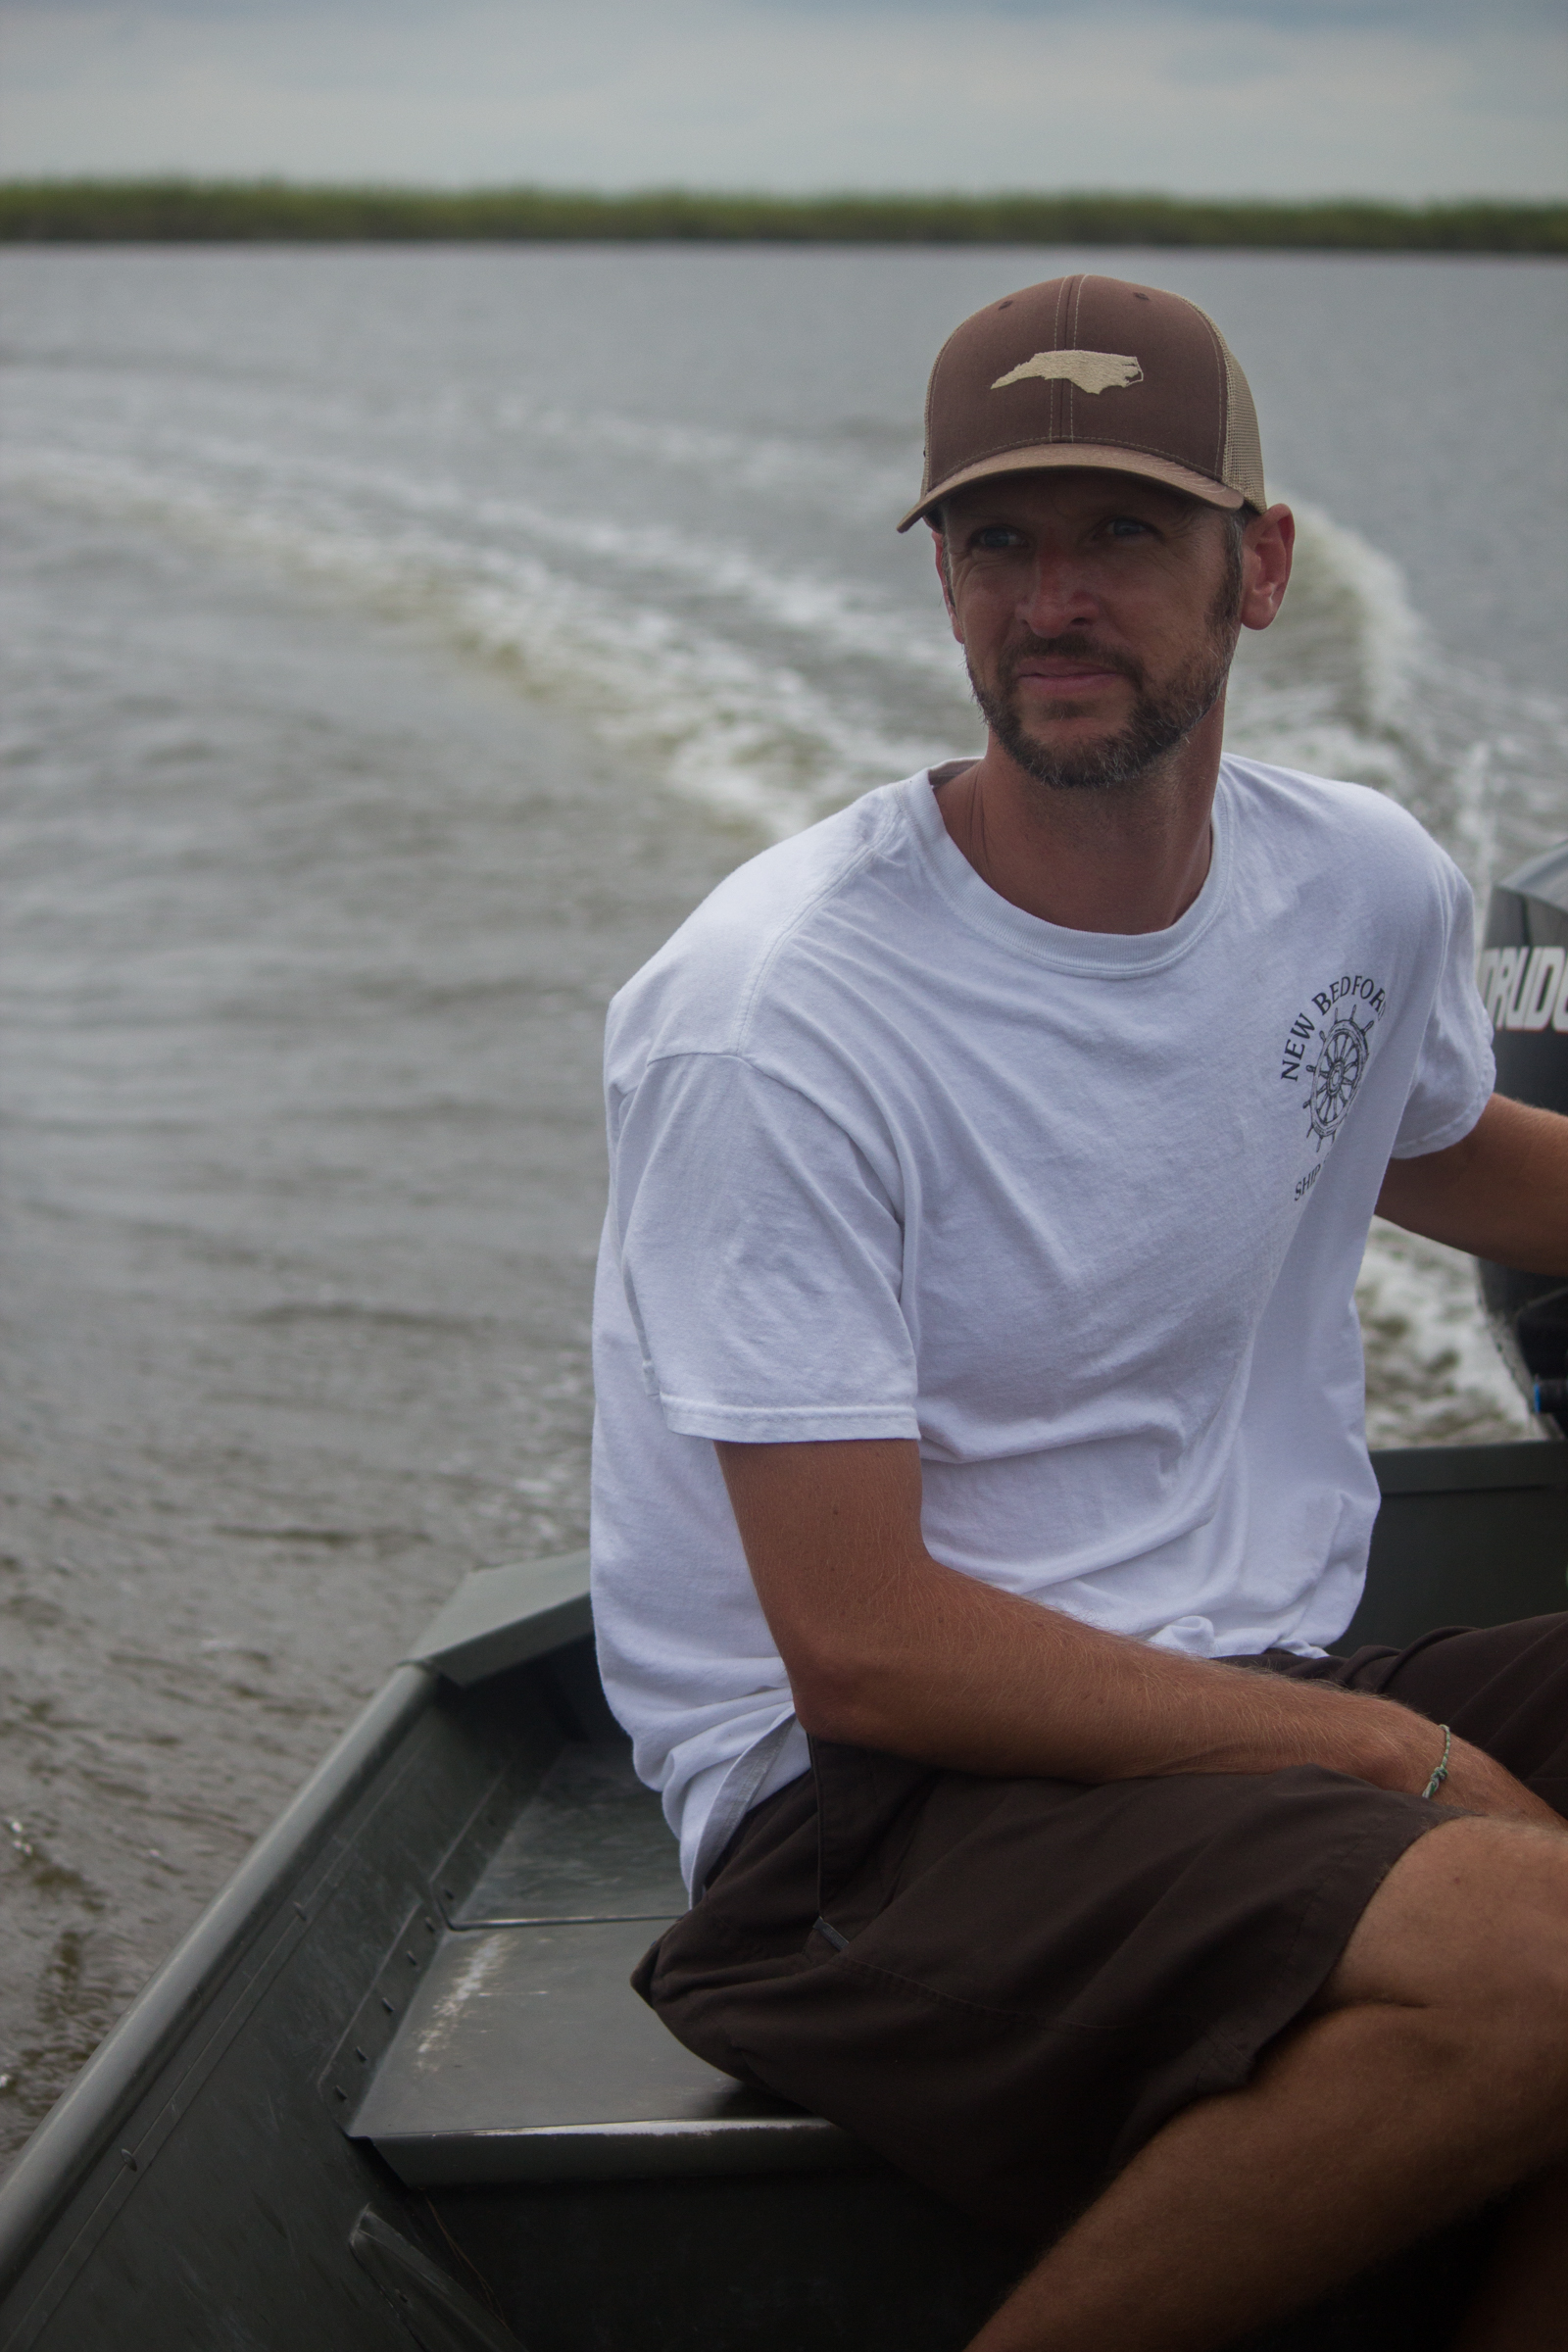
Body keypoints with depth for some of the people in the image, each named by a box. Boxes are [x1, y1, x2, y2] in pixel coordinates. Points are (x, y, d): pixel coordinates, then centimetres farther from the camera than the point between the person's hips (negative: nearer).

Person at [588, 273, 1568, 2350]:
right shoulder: (768, 1021, -16)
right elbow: (863, 1652, -18)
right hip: (879, 1797, -7)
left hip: (1263, 1700, 8)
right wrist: (1384, 1753, -18)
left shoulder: (1368, 888, 6)